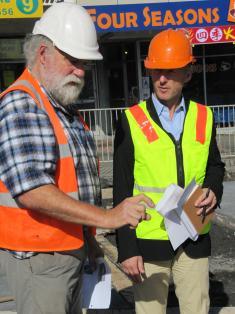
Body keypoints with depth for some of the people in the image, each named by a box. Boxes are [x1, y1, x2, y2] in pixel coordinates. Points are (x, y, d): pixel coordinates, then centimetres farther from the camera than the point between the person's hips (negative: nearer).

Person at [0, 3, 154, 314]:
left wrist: (88, 240, 19)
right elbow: (32, 191, -27)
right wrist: (107, 217, -26)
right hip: (39, 256, -9)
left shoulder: (65, 110, 14)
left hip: (71, 250, 9)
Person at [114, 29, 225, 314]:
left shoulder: (203, 117, 5)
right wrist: (126, 249, -8)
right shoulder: (131, 121, -4)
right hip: (148, 240, -2)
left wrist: (213, 191, -7)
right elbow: (122, 191, -4)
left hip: (195, 240, 3)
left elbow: (215, 166, 17)